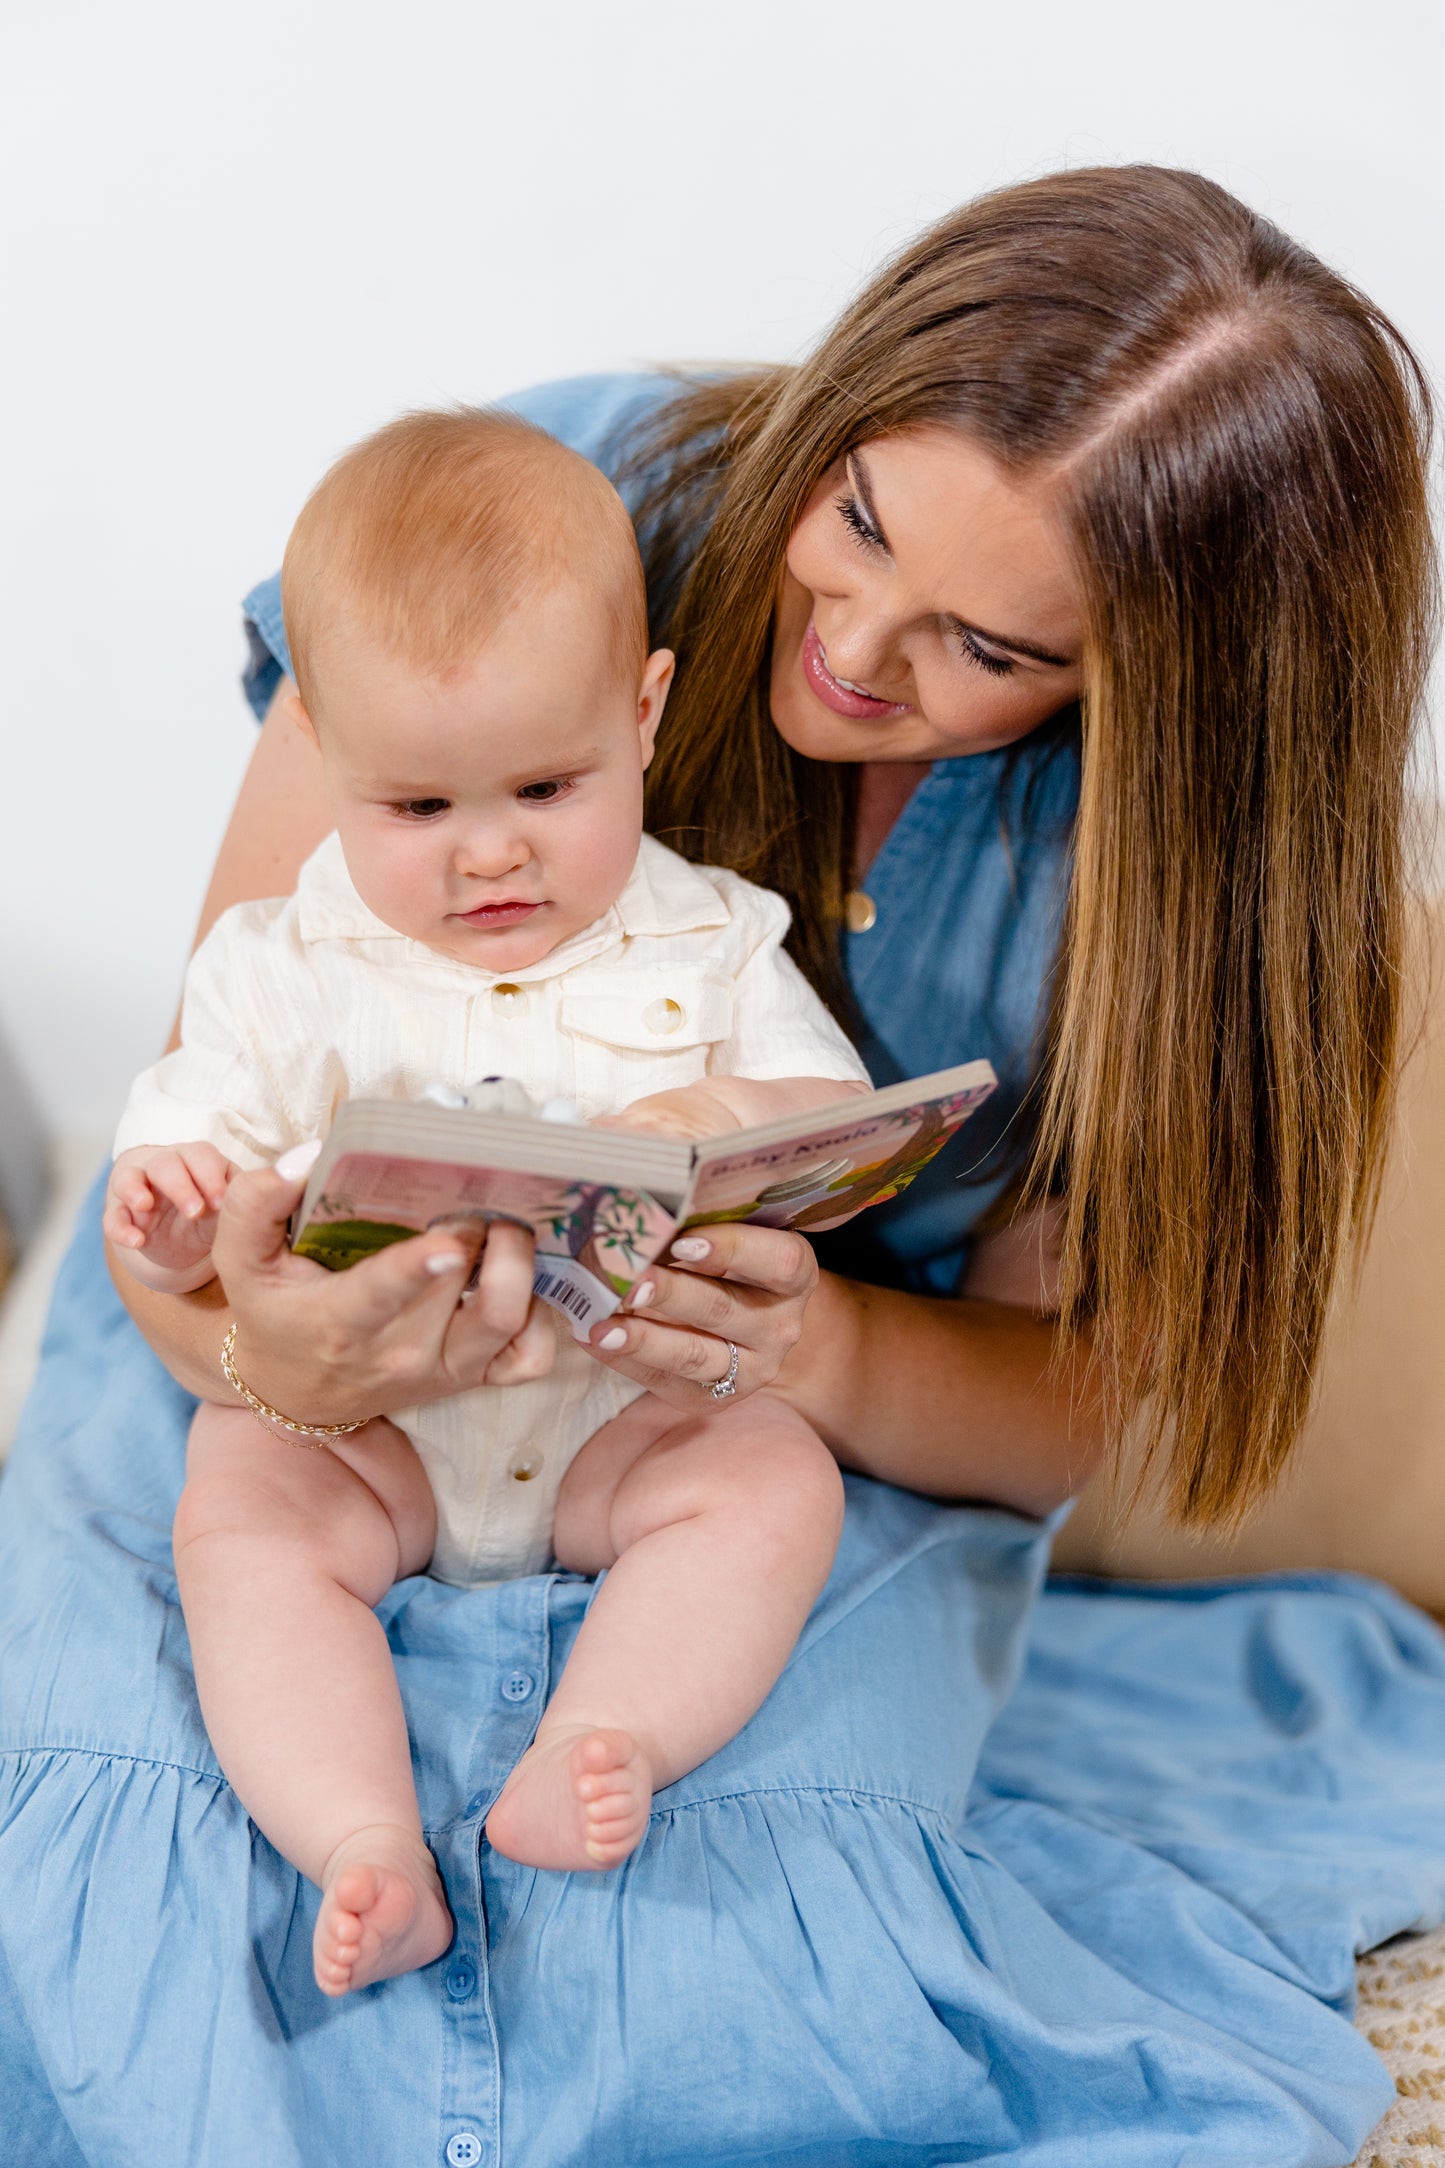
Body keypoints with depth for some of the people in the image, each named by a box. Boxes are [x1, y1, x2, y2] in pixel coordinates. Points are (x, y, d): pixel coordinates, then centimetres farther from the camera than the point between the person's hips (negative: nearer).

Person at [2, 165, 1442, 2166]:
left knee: (723, 1973, -25)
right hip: (325, 1417, 0)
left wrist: (825, 1353, -30)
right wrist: (260, 1352, -35)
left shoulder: (1169, 835, -14)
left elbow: (1060, 1389, -7)